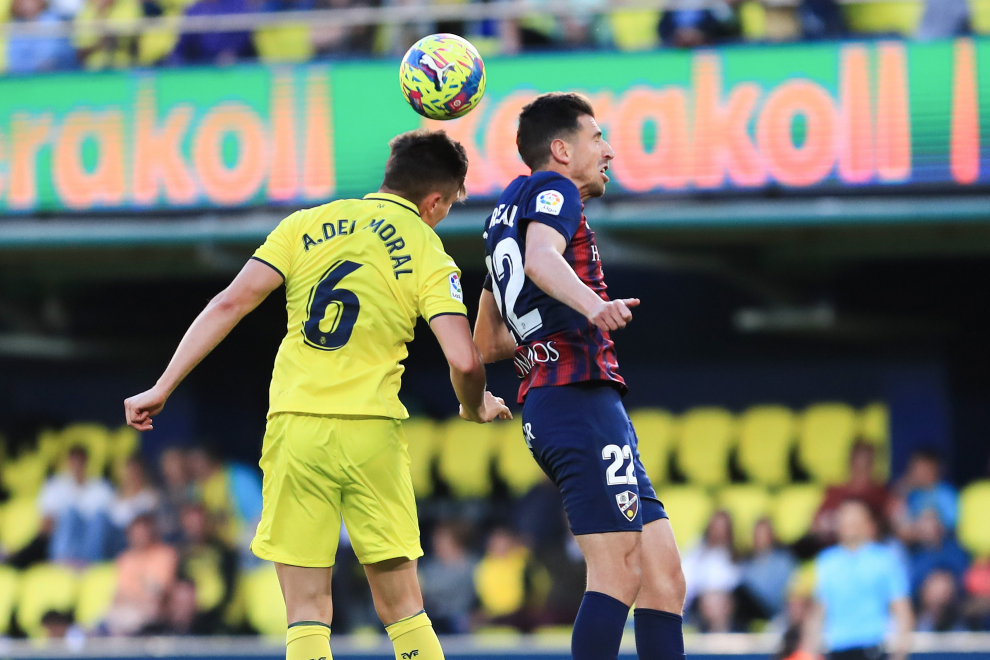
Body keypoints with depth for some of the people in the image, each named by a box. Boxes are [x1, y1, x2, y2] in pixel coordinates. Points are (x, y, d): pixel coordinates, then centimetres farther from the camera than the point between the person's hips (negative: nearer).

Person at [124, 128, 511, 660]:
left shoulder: (306, 226, 8)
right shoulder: (428, 254, 2)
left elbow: (231, 303, 0)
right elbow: (463, 361, -9)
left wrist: (163, 387, 3)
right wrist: (475, 408, 13)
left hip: (295, 427, 1)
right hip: (371, 431, -1)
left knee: (306, 615, 2)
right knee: (401, 608, 10)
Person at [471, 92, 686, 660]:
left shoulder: (507, 213, 28)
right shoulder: (552, 189, 0)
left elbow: (486, 343, 33)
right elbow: (542, 258, -24)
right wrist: (592, 305, -41)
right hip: (581, 396, -10)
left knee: (662, 577, 6)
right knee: (619, 573, -16)